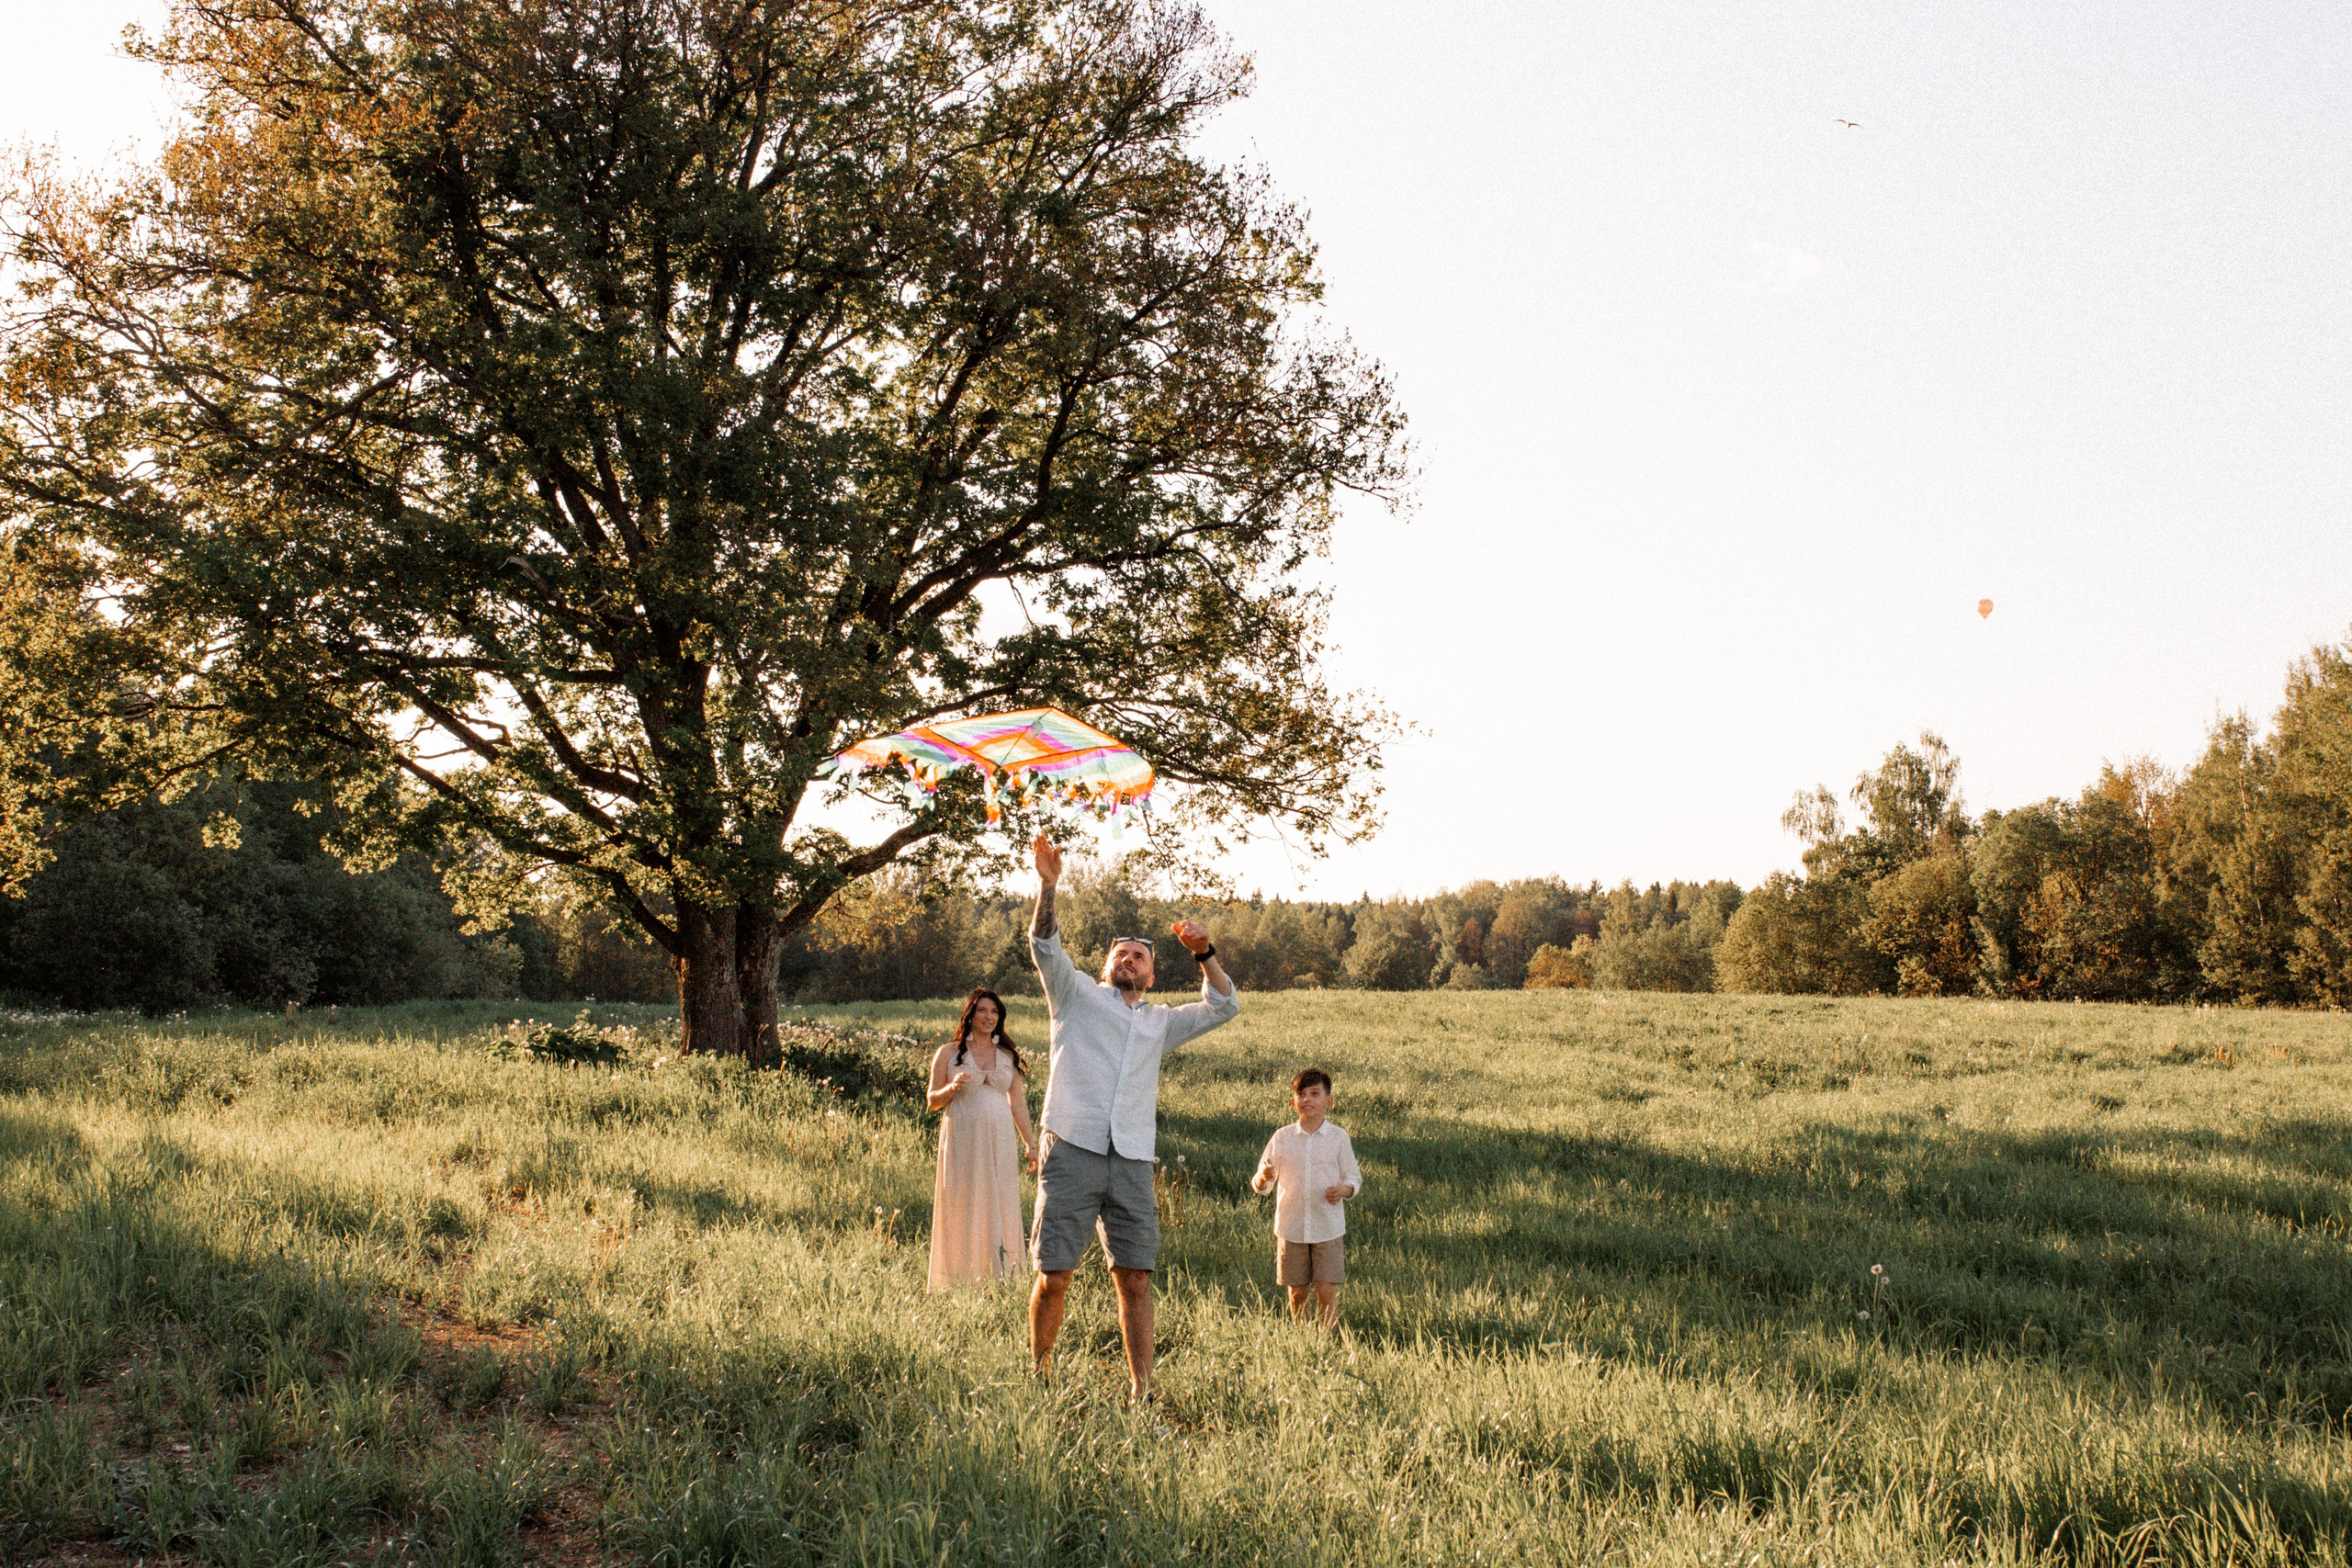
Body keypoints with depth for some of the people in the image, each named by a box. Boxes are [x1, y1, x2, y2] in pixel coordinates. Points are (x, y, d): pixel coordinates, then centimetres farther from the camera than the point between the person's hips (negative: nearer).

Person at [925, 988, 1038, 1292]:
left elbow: (1018, 1102, 14)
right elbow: (933, 1101, 6)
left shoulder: (1008, 1055, 12)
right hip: (962, 1139, -2)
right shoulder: (949, 1054, 4)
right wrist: (952, 1088, -14)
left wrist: (1030, 1143, 10)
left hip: (1000, 1141, 2)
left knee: (1000, 1208, 0)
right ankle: (959, 1280, 4)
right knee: (962, 1210, -2)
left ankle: (1000, 1276, 4)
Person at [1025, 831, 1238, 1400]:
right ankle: (1039, 1378, 12)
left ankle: (1141, 1391, 1)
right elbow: (1045, 946, 1)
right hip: (1073, 1155, -3)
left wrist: (1203, 954, 10)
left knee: (1135, 1280, -2)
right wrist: (1047, 886, -13)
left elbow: (1224, 1006, 23)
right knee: (1054, 1277, -3)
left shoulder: (1160, 1022, 25)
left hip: (1132, 1163, 3)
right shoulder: (1077, 995, 15)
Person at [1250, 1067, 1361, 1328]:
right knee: (1297, 1292, 8)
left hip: (1328, 1228, -1)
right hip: (1291, 1228, 1)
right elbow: (1261, 1186, 3)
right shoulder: (1282, 1137, 2)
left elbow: (1354, 1177, 6)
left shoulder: (1338, 1137, 0)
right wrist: (1263, 1178, -21)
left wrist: (1344, 1190, -17)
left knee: (1326, 1292, -5)